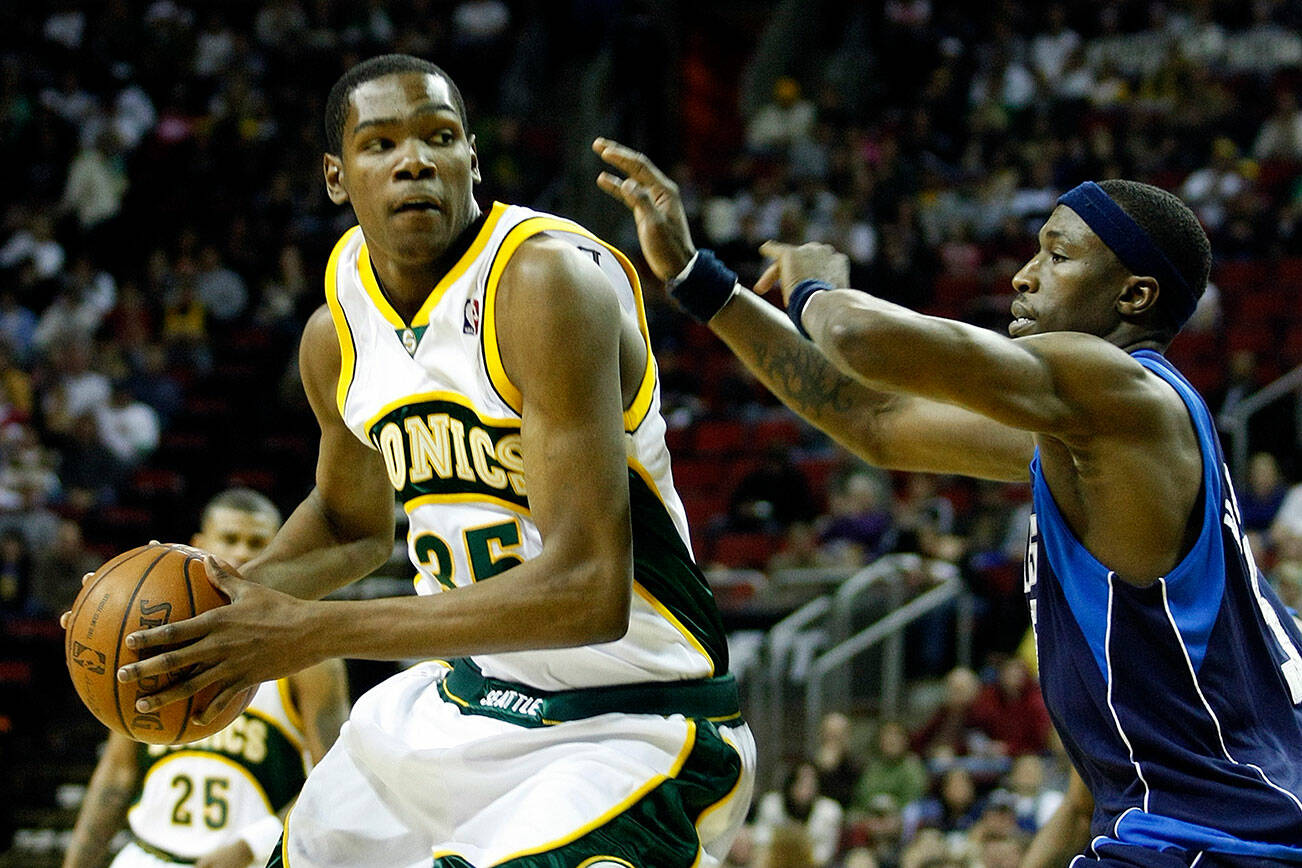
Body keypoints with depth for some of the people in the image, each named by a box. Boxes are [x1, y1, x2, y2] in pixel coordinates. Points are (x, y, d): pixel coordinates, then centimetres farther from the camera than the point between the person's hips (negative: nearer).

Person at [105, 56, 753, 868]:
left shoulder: (547, 282, -24)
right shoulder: (335, 338, 2)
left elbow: (589, 592, -31)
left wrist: (312, 632, -29)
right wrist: (231, 593, 2)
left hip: (634, 731, -8)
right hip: (470, 700, 8)